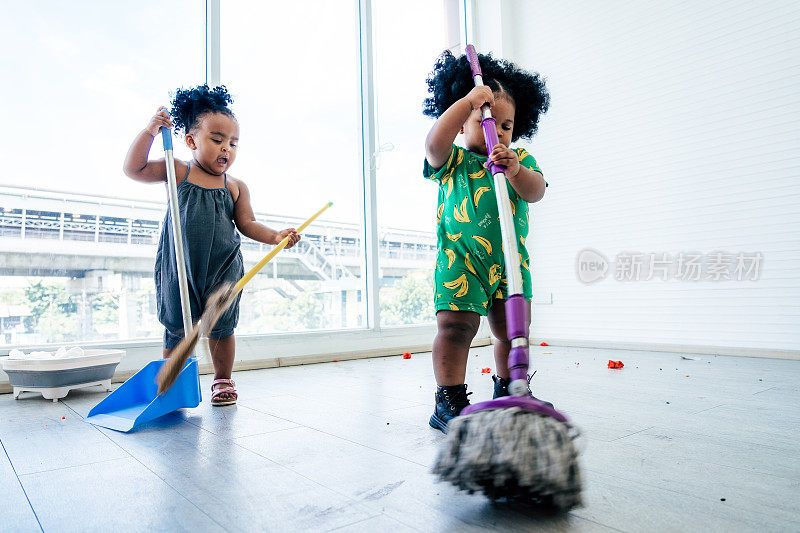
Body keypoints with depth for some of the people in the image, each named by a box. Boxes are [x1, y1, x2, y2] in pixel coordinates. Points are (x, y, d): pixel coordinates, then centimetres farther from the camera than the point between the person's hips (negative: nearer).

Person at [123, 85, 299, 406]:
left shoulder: (235, 187, 4)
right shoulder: (176, 172, 1)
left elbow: (247, 224, 3)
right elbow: (134, 169, -2)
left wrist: (275, 236, -13)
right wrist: (150, 131, -10)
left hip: (223, 270, 1)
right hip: (179, 268, -1)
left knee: (221, 327, 8)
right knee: (176, 329, 8)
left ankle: (223, 380, 26)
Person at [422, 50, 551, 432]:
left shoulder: (521, 158, 12)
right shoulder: (454, 161, 3)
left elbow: (535, 192, -4)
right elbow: (435, 145, -19)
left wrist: (515, 169, -25)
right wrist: (468, 100, -16)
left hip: (510, 261, 4)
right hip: (459, 260, -4)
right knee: (456, 325, -14)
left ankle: (508, 390, 31)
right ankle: (448, 402, -5)